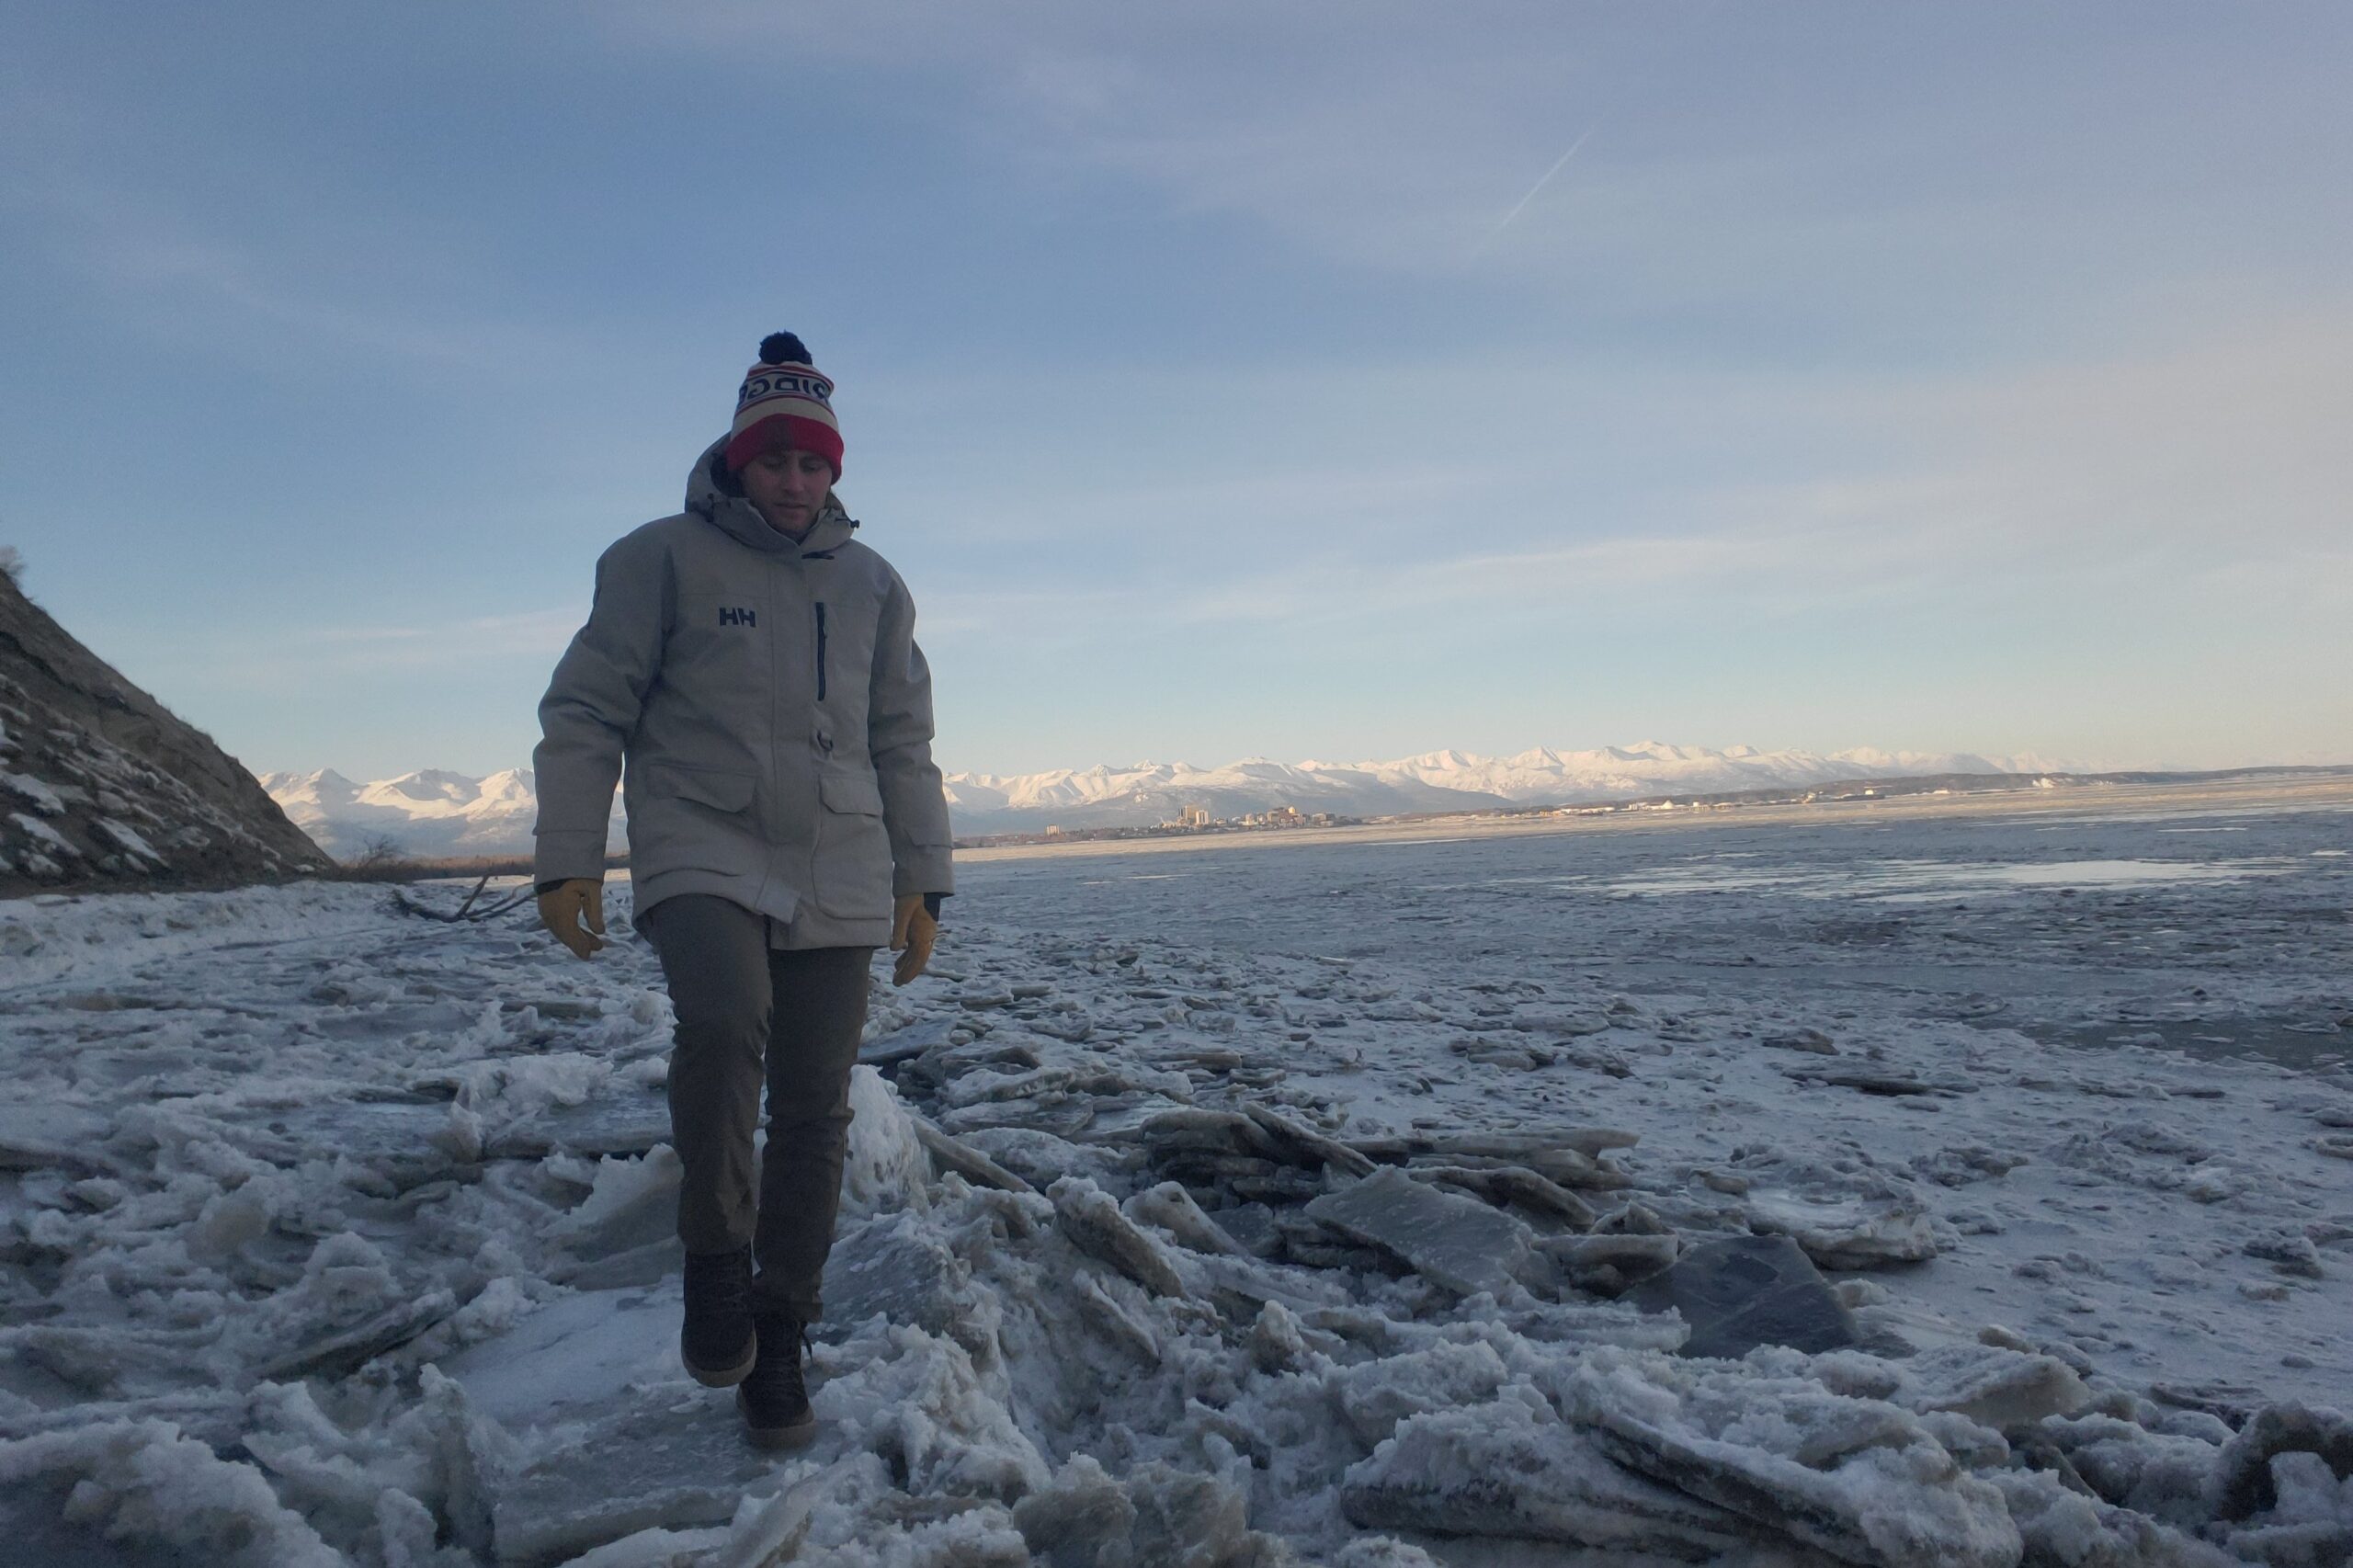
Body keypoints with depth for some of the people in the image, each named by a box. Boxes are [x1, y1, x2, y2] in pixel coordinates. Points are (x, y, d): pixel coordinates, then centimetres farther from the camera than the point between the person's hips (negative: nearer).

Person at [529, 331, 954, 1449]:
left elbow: (903, 744, 17)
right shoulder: (662, 559, 3)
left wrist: (921, 881, 12)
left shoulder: (872, 585, 14)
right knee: (723, 1023, -32)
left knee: (813, 1114, 3)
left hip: (839, 880, 4)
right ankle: (716, 1257, -7)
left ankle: (779, 1338, 20)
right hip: (701, 855, -3)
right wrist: (566, 860, -5)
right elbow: (585, 713, 2)